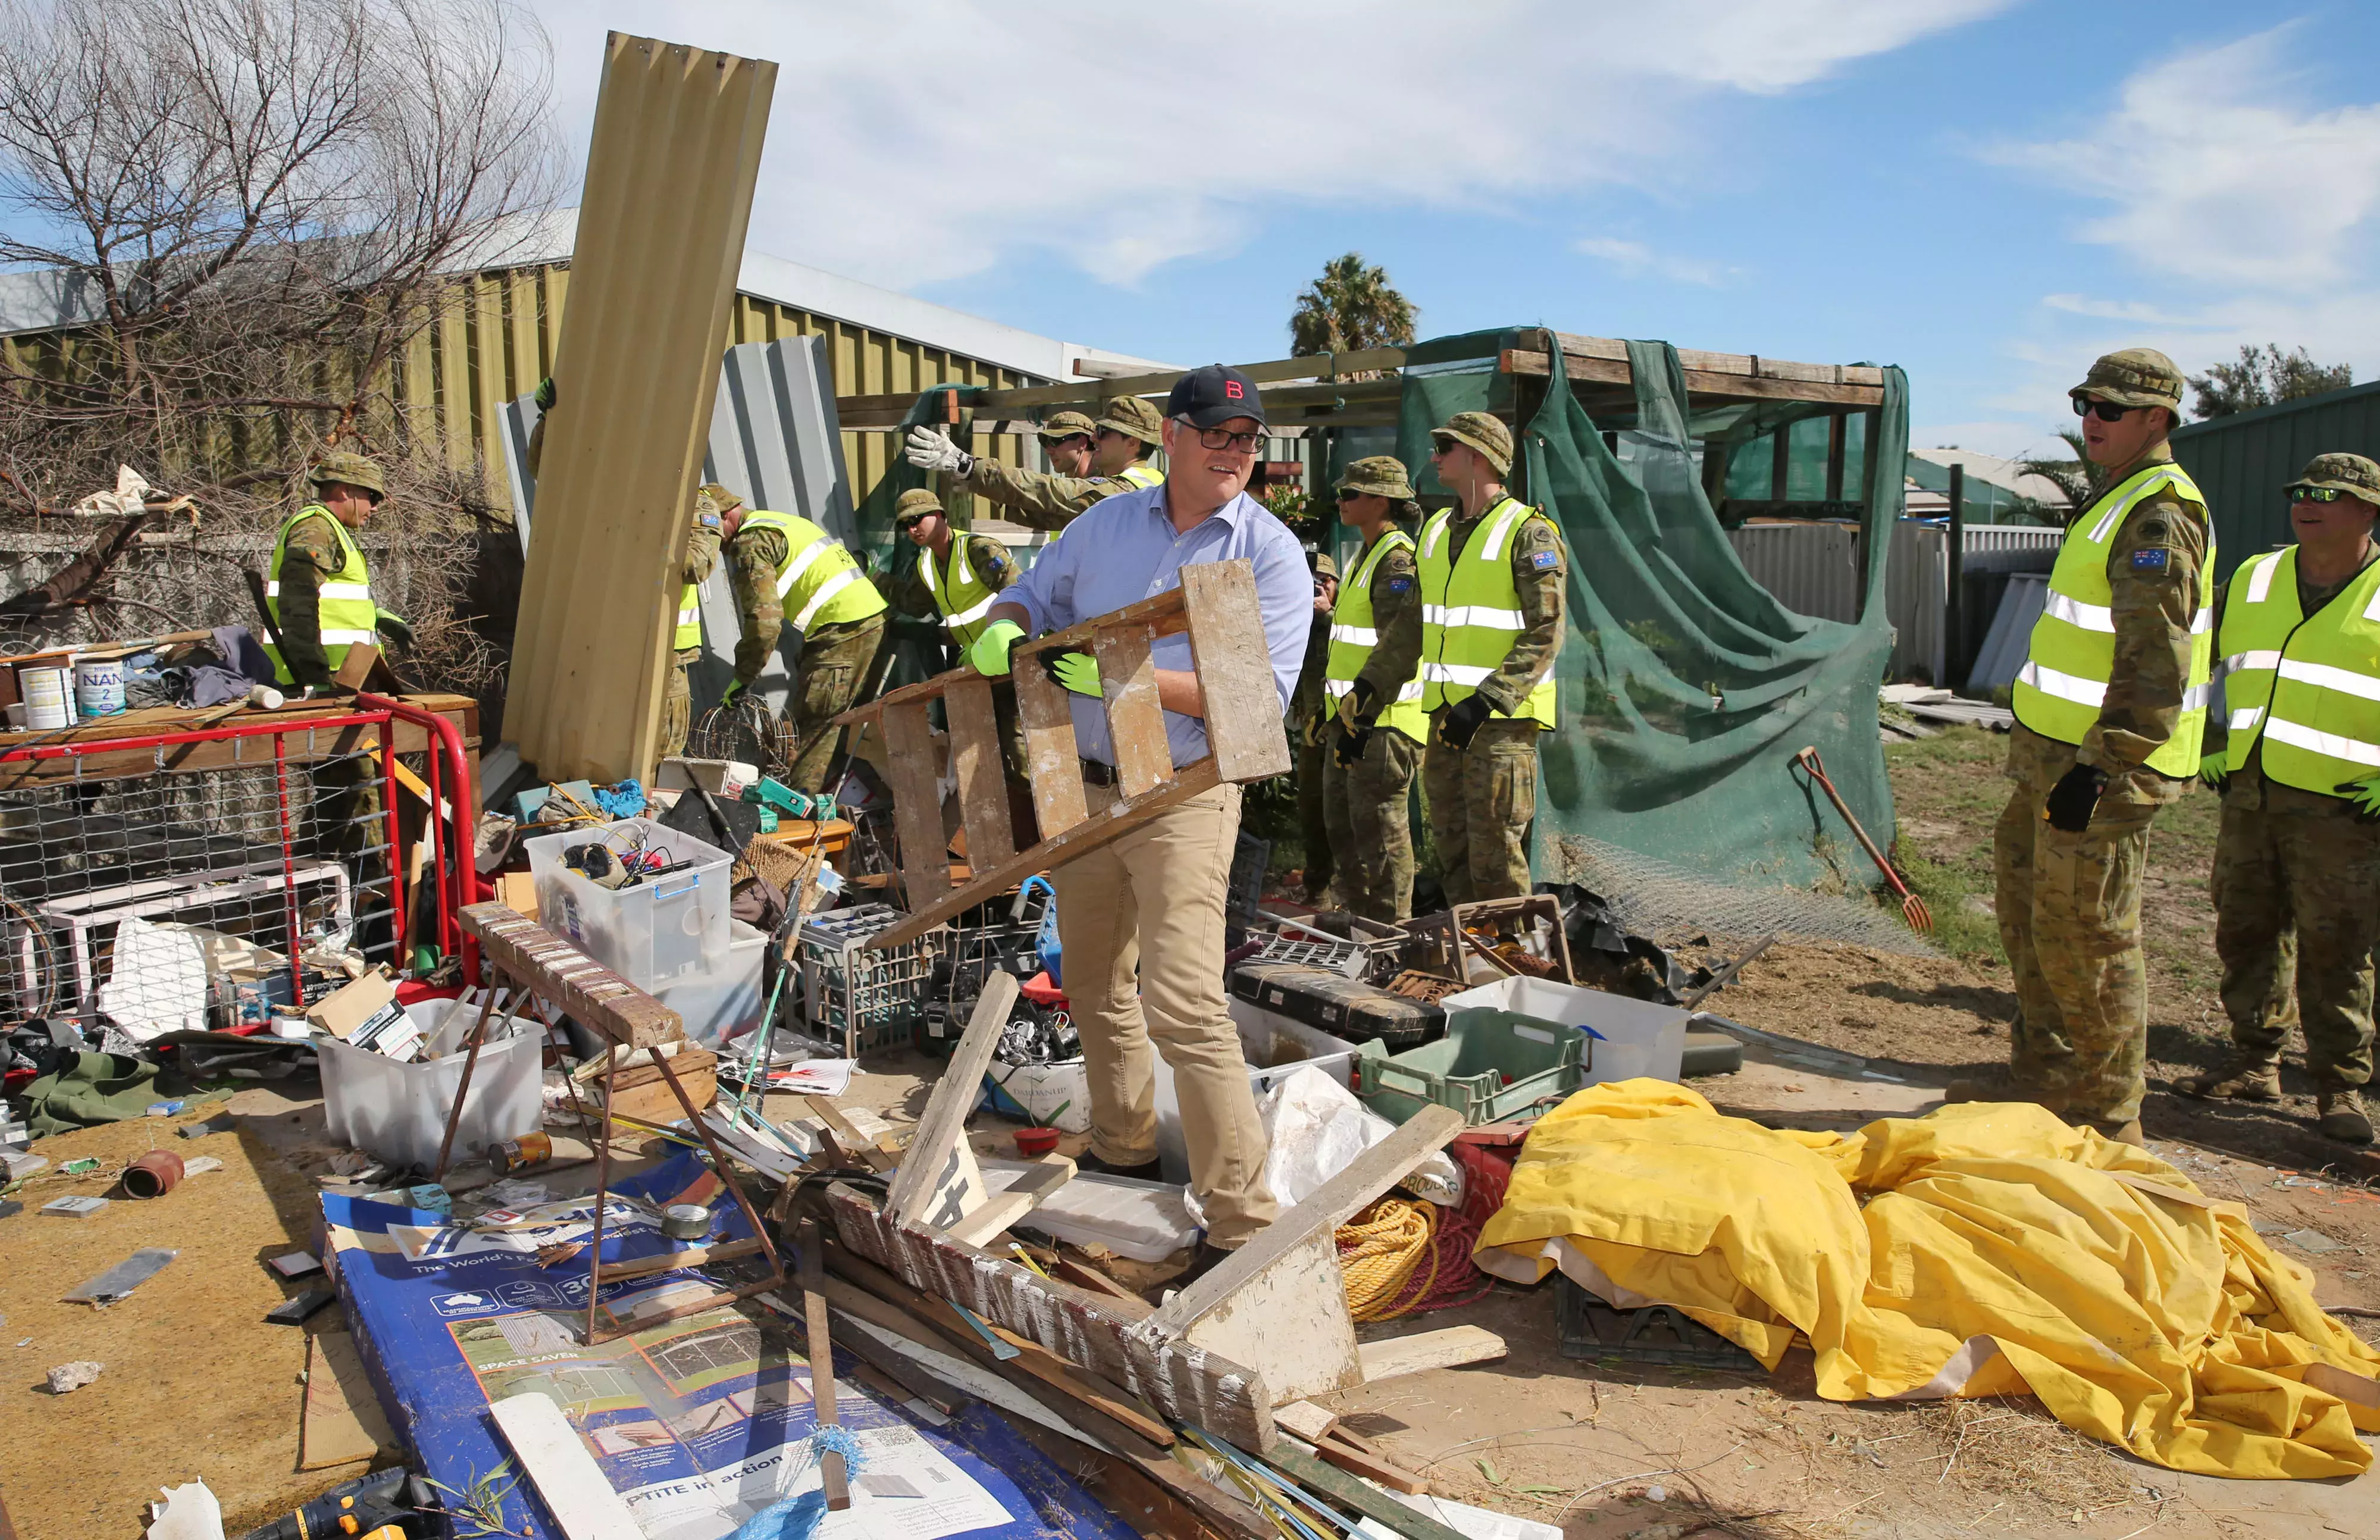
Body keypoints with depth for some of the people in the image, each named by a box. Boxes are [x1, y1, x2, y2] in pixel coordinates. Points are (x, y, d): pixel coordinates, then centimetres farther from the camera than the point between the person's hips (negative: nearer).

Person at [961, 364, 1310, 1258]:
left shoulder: (1272, 555, -7)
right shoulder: (1106, 523, 8)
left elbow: (1260, 697, -17)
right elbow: (1032, 596, 18)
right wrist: (1001, 632, -7)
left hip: (1183, 798, -6)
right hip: (1084, 788, 6)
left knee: (1182, 1005, -16)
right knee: (1095, 986, 19)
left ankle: (1243, 1222, -8)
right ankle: (1123, 1148, 40)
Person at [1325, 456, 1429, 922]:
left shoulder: (1399, 560, -14)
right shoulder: (1366, 557, 19)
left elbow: (1400, 644, -23)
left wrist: (1362, 705, -26)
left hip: (1383, 723, -11)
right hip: (1352, 717, 11)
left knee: (1381, 833, -4)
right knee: (1344, 830, 18)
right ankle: (1361, 922, 30)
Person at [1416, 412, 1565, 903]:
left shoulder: (1529, 533, -8)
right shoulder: (1435, 530, 15)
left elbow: (1545, 635, -15)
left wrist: (1485, 702, -21)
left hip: (1502, 718, -7)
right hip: (1445, 714, 8)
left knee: (1495, 853, -6)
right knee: (1450, 844, 12)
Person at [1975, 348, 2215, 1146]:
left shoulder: (2159, 518, -16)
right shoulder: (2119, 502, 17)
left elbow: (2156, 668, -23)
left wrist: (2098, 767, -26)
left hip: (2103, 765, -11)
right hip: (2057, 753, 11)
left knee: (2084, 936, -3)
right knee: (2030, 910, 18)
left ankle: (2110, 1118, 10)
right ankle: (2044, 1079, 32)